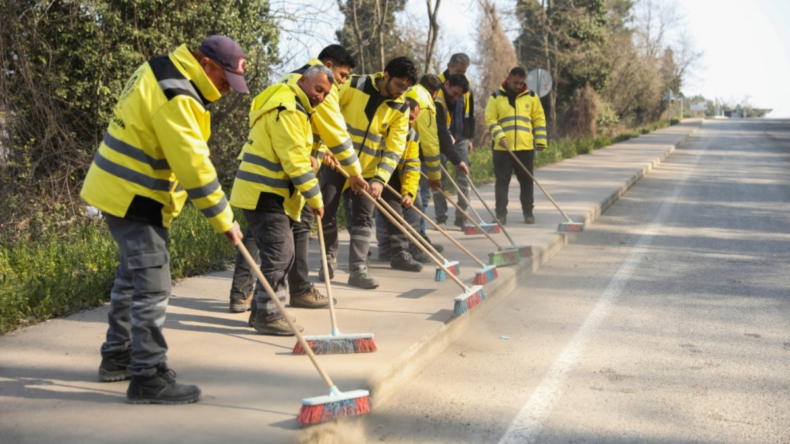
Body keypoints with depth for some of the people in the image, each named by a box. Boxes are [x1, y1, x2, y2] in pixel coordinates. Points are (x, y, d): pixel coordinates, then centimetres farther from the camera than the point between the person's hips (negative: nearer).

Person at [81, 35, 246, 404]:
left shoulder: (162, 71, 9)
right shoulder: (175, 96, -23)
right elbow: (194, 165, -24)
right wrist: (223, 220, -17)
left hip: (120, 190, 11)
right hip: (133, 198, -11)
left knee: (132, 275, 19)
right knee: (152, 286, -9)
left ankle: (117, 357, 31)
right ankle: (147, 378, -5)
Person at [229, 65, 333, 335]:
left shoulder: (294, 107, 17)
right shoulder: (287, 110, -18)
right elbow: (294, 160, -21)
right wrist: (314, 198, -15)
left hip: (272, 193, 11)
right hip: (263, 194, -11)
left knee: (282, 254, 15)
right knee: (278, 254, -10)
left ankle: (265, 310, 23)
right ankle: (267, 316, -4)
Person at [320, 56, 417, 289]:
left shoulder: (400, 110, -6)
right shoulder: (354, 86, -12)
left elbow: (394, 149, -7)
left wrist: (380, 179, -17)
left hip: (368, 168, 2)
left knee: (363, 216, -2)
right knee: (326, 210, 0)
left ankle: (357, 269, 0)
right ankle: (329, 259, 20)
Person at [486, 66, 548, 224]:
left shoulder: (531, 97, 8)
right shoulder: (496, 97, 3)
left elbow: (539, 119, 9)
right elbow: (490, 119, -2)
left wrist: (541, 140, 3)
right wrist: (500, 137, -16)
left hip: (526, 147, 1)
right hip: (502, 148, -1)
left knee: (527, 181, 6)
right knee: (502, 181, 1)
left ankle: (528, 212, 17)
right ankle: (501, 214, 7)